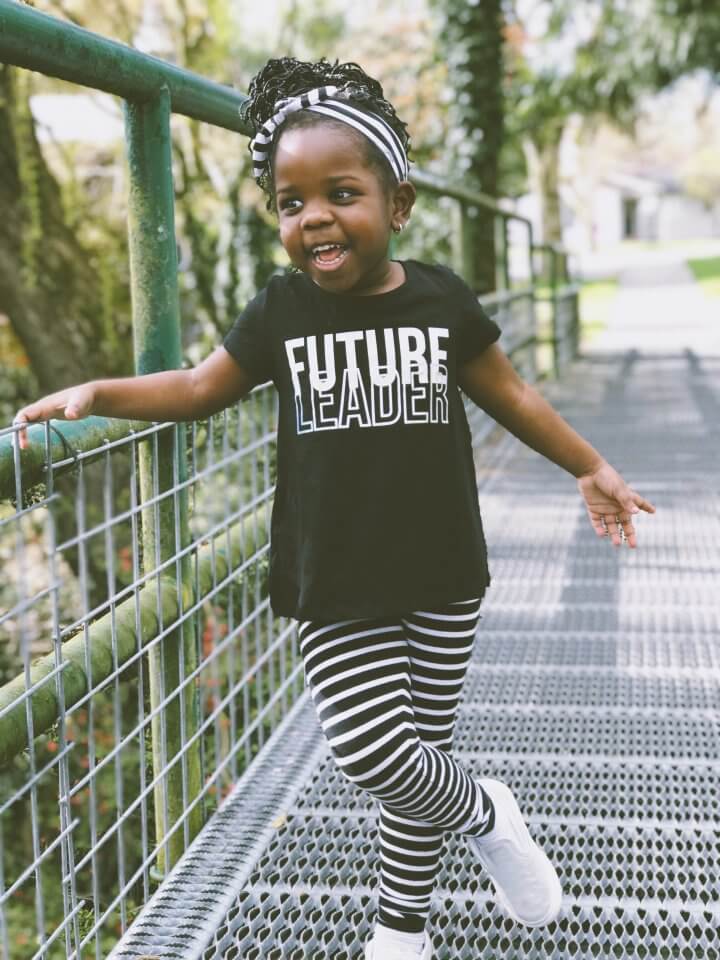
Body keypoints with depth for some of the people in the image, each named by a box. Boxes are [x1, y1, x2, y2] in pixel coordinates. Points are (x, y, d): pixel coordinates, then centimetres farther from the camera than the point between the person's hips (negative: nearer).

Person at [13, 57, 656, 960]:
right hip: (335, 589, 0)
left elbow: (507, 393, 10)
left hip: (442, 579, 0)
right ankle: (485, 815, 24)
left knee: (419, 745, 9)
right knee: (370, 753, -9)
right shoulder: (279, 311, -3)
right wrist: (96, 392, -5)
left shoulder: (440, 298, -3)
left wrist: (591, 467, 15)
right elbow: (200, 388, 8)